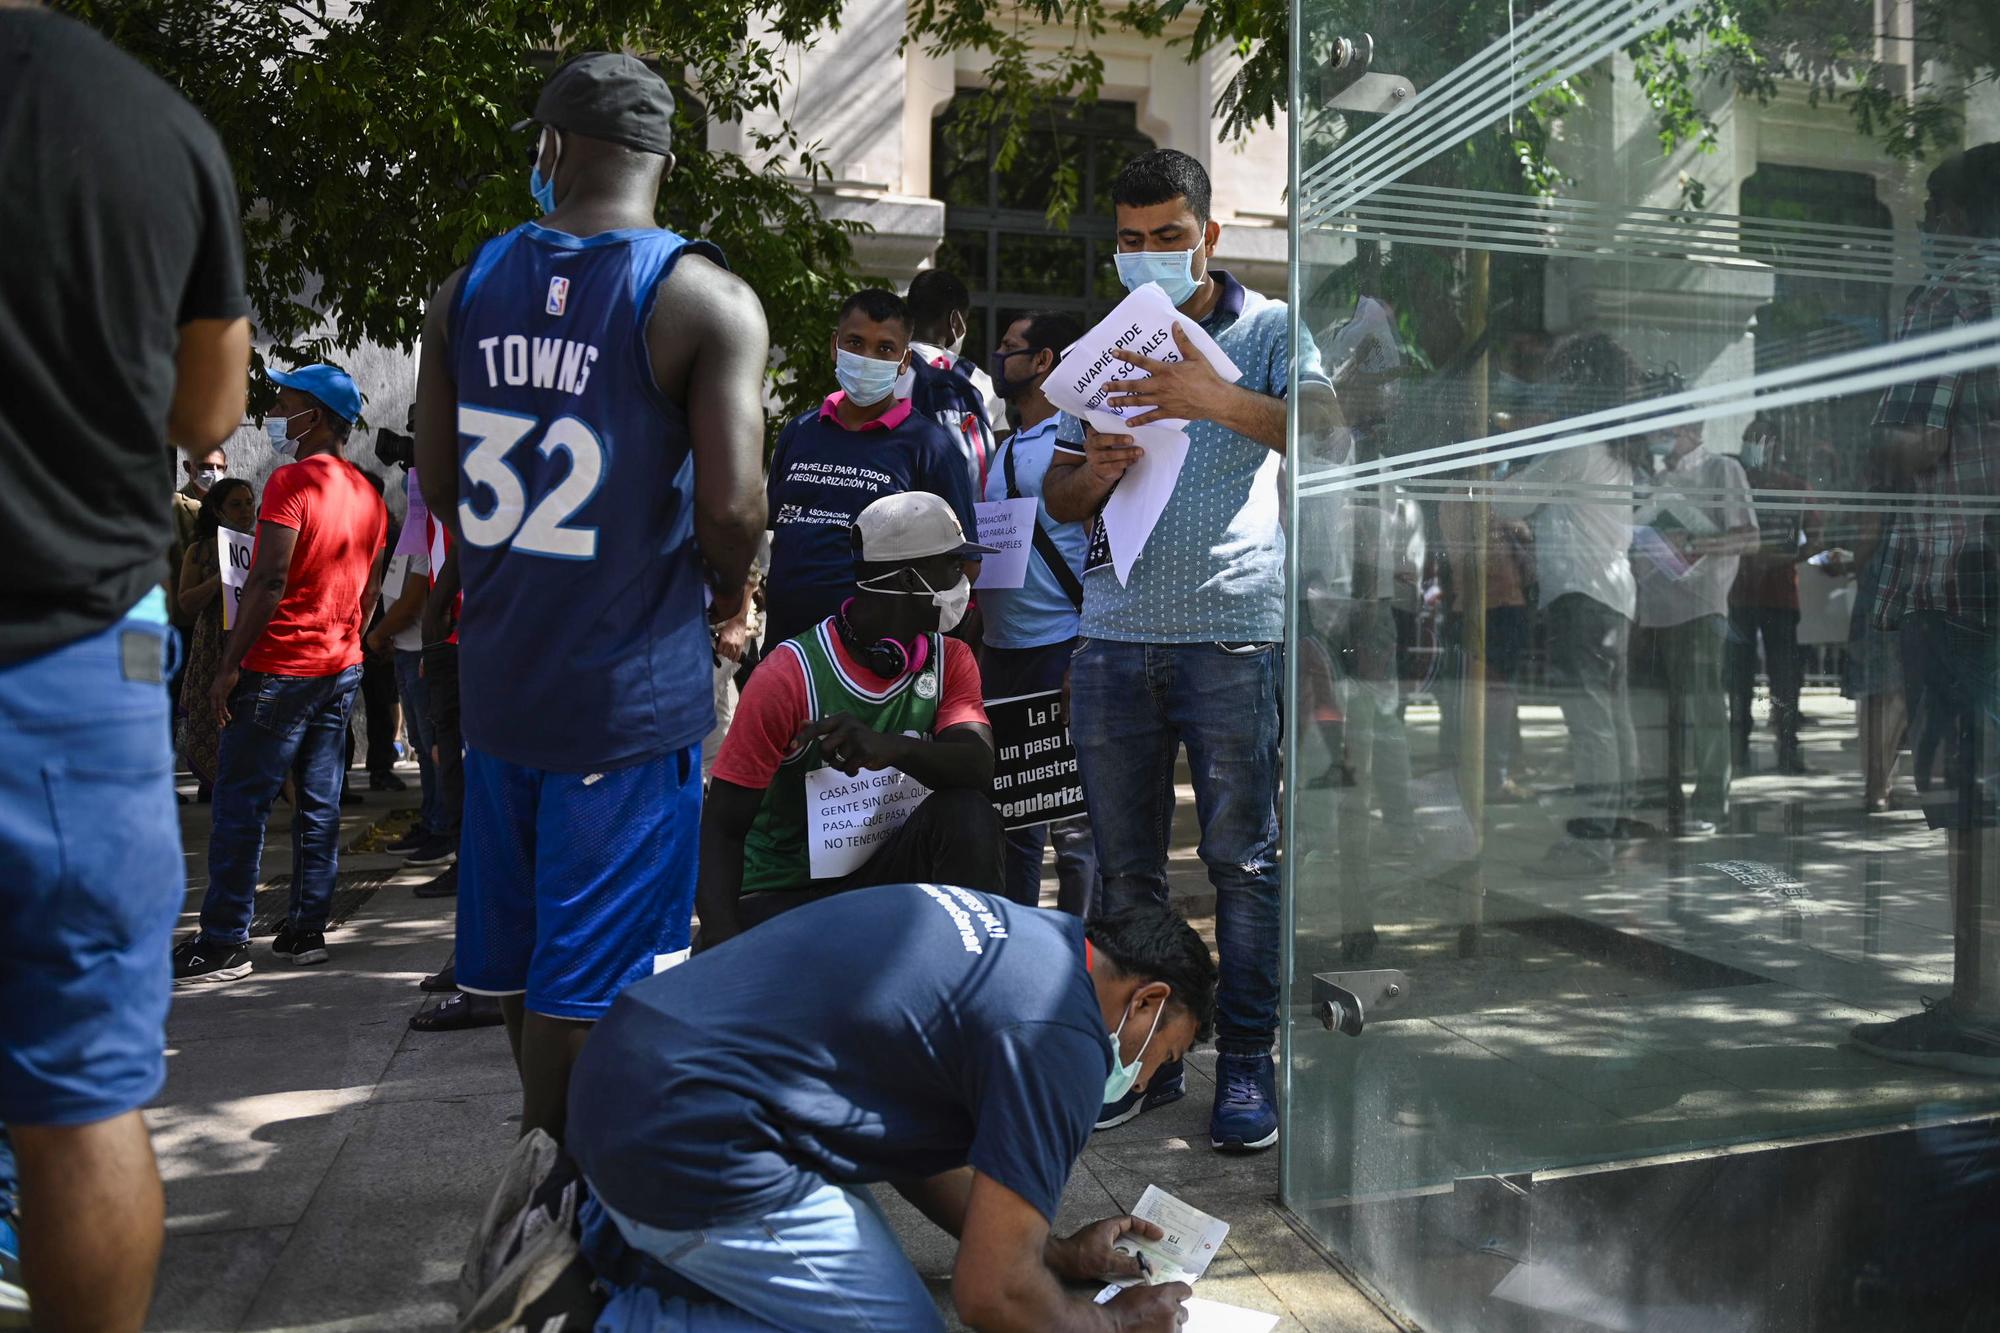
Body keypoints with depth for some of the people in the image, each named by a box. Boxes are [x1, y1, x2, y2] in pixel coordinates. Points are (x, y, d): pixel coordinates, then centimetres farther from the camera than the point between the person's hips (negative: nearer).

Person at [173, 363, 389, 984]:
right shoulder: (367, 495, 11)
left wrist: (229, 665, -16)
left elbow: (268, 580, -19)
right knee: (320, 805, 10)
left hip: (280, 669, -8)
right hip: (342, 667, 8)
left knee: (240, 805, -1)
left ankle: (224, 944, 2)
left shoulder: (293, 481, -13)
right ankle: (308, 930, 14)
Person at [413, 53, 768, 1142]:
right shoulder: (707, 301, -11)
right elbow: (730, 505, -20)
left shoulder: (467, 290, 5)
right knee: (586, 971, 6)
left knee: (518, 939, 22)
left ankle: (551, 1138, 43)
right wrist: (726, 589, 0)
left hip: (497, 672, 6)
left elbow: (438, 486, 10)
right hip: (630, 686, -5)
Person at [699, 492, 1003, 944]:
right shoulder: (790, 675, -16)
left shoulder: (950, 660, -1)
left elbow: (979, 767, -20)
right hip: (781, 894, -4)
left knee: (967, 813, -25)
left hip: (883, 873, 5)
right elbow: (724, 827, -15)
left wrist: (893, 748, -41)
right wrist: (723, 941, -31)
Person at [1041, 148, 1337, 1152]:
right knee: (1124, 863, 7)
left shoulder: (1269, 330, 6)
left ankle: (1246, 1060, 12)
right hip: (1114, 634, 4)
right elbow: (1057, 498, 17)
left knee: (1243, 859, 0)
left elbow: (1326, 424, -13)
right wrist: (1093, 473, -7)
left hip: (1232, 630, -4)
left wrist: (1219, 400, -29)